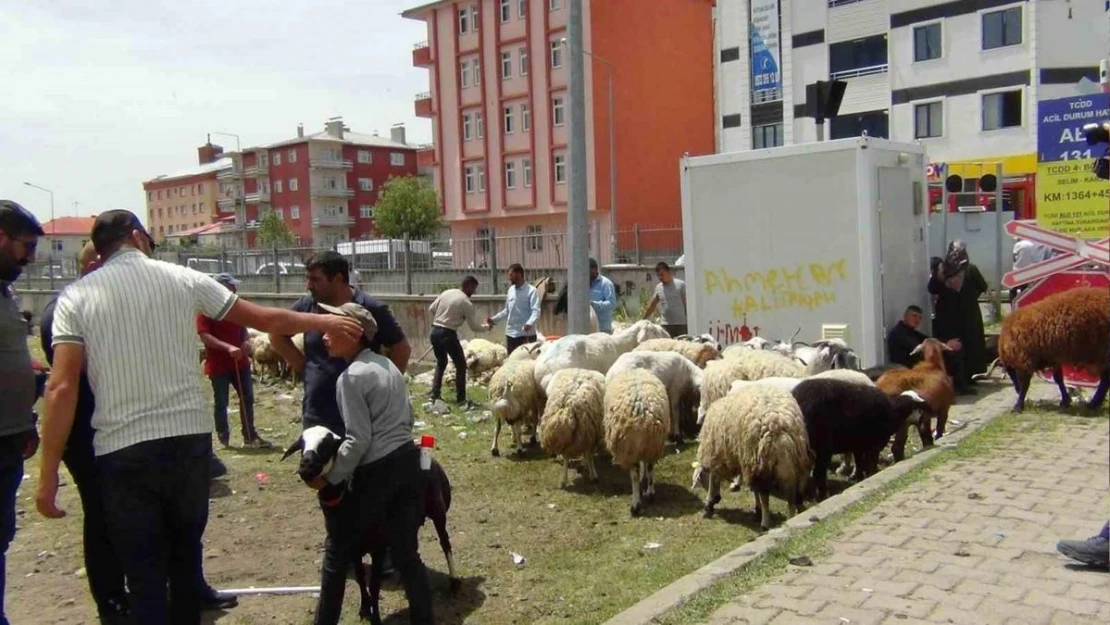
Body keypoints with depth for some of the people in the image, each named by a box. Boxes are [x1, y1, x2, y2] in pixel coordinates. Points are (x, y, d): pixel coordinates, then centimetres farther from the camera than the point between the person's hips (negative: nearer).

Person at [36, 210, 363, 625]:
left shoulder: (75, 296, 0)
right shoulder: (183, 279, 4)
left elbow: (62, 388, -9)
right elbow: (266, 319, 10)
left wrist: (48, 476, -6)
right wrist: (326, 322, 25)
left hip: (122, 450, -2)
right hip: (189, 439, 2)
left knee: (143, 575, 9)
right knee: (185, 552, 23)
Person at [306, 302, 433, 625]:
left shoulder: (350, 377, -13)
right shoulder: (388, 365, 11)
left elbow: (357, 440, -16)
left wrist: (330, 479, -6)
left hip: (376, 471, -7)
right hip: (408, 460, 7)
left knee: (337, 549, 12)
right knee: (406, 553, 13)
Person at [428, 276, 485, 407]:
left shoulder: (446, 292, 7)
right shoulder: (466, 303, -9)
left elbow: (431, 309, 12)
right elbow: (474, 326, -4)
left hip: (435, 331, 7)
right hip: (448, 334, -7)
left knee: (441, 363, 23)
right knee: (461, 365, 7)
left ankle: (435, 394, 21)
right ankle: (461, 398, 8)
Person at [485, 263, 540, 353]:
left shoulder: (531, 291, -9)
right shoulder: (511, 290, 13)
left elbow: (536, 311, -18)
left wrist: (529, 324, -36)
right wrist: (494, 319, 13)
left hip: (526, 334, -7)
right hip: (511, 333, 7)